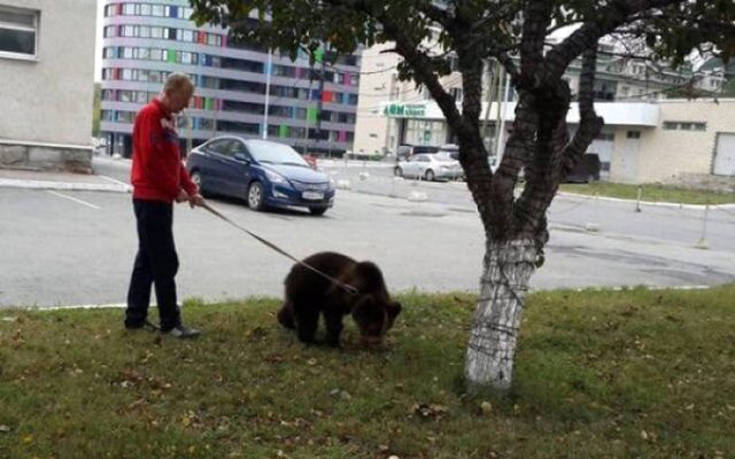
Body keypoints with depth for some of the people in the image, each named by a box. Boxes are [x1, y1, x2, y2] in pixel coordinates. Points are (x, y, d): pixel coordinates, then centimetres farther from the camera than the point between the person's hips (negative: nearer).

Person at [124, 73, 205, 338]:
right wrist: (176, 190, -14)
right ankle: (170, 323, 0)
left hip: (161, 198, 10)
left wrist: (191, 189, 8)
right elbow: (151, 160, -20)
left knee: (147, 260, 12)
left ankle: (135, 317, 18)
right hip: (151, 198, -10)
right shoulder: (150, 114, -12)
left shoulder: (168, 118, 18)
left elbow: (174, 159, 19)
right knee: (165, 262, -6)